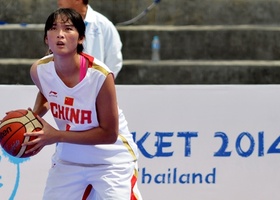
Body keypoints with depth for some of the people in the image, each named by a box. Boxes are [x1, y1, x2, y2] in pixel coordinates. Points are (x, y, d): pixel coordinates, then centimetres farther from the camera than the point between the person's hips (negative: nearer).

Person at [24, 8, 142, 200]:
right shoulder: (39, 70, -13)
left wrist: (57, 136, -26)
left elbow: (109, 134, -22)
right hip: (68, 159, 5)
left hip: (111, 159, -5)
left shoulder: (100, 75, -29)